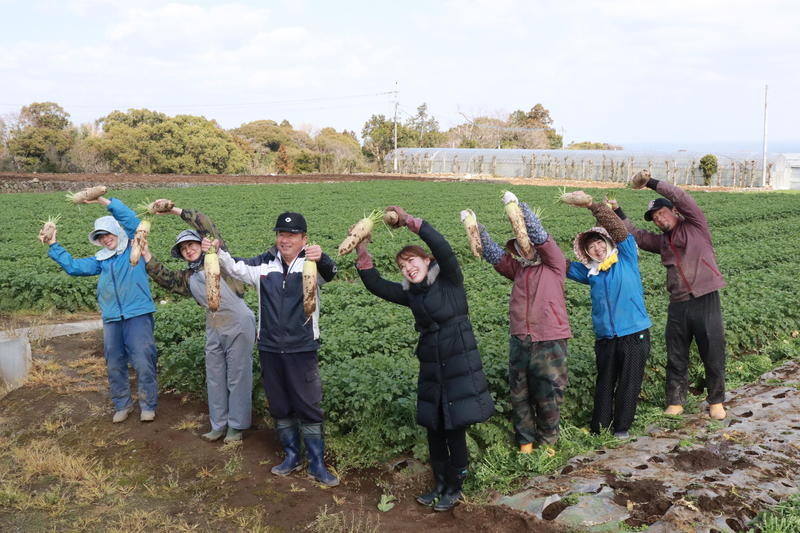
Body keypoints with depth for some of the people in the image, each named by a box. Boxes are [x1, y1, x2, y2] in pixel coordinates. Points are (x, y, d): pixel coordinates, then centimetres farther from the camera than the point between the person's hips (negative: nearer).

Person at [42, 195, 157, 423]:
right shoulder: (101, 260, 18)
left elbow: (131, 220, -10)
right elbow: (73, 266, 22)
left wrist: (104, 201, -15)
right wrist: (54, 246, 16)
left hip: (137, 315, -6)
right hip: (111, 319, 6)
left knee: (143, 363, -4)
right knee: (114, 365, 12)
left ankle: (148, 406, 10)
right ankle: (122, 405, 27)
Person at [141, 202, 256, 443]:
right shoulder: (187, 277, 16)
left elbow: (207, 226, -7)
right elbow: (165, 278, 9)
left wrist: (177, 211, -6)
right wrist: (147, 256, 2)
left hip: (239, 325, -7)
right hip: (214, 329, 7)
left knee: (238, 376, 2)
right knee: (214, 377, 13)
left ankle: (236, 425, 15)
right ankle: (218, 425, 26)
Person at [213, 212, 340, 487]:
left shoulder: (311, 263, -10)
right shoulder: (265, 264, 4)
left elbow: (329, 273, -29)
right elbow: (235, 268, 5)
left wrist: (321, 258, -54)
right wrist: (217, 252, -16)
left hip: (302, 348, -4)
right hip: (269, 348, 4)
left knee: (309, 407, 2)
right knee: (279, 407, 15)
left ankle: (317, 464, 15)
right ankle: (292, 456, 31)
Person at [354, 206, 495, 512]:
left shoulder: (449, 280, -6)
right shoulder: (411, 294, 9)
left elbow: (442, 247, -22)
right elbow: (375, 285, 5)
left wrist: (409, 220, -18)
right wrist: (362, 253, -5)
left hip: (460, 367, -6)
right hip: (431, 369, 6)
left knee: (455, 429, 2)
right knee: (434, 429, 13)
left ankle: (454, 488, 19)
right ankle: (440, 484, 29)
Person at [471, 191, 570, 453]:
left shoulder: (554, 264, 0)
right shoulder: (518, 268, 14)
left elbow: (540, 235, -13)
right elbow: (492, 252, 5)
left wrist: (519, 206, -21)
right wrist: (475, 226, -7)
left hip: (549, 342, -5)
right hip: (520, 340, 5)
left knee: (548, 395, 5)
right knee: (519, 394, 10)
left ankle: (547, 440, 24)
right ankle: (525, 440, 25)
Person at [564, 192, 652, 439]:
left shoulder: (626, 258, 0)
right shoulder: (590, 273, 9)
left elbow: (618, 228, -13)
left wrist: (591, 203, -20)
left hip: (634, 334, -4)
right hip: (605, 337, 4)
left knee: (629, 383, 5)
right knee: (604, 383, 11)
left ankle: (622, 426, 17)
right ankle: (599, 427, 19)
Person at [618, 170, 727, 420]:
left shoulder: (695, 226, 3)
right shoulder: (663, 241, 17)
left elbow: (682, 198, -9)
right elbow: (636, 236, 16)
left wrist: (651, 182, -9)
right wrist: (617, 213, 7)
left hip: (705, 301, -5)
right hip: (678, 305, 5)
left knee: (713, 355, 4)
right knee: (676, 357, 8)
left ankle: (716, 401, 19)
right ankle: (675, 402, 19)